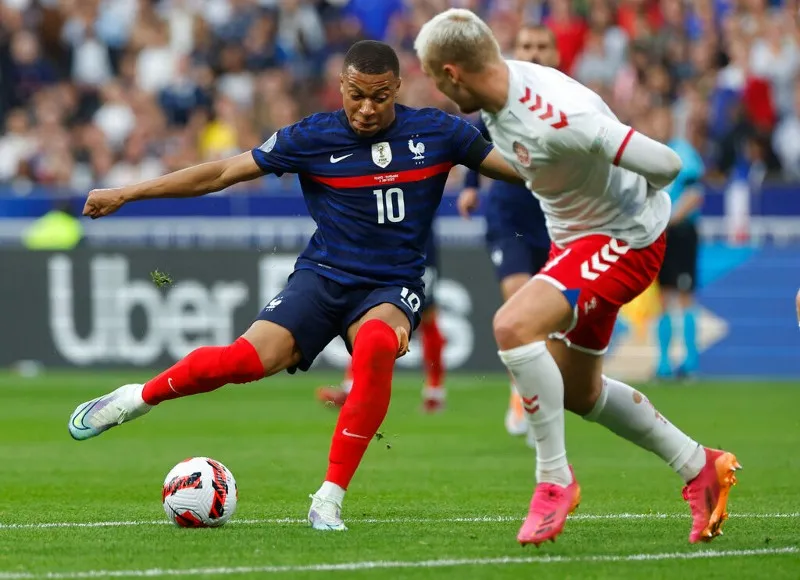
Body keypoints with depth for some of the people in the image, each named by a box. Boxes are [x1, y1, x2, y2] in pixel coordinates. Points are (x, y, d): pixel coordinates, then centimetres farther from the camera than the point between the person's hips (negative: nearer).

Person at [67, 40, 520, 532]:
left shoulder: (436, 133, -3)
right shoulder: (313, 138, -5)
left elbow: (522, 168, 5)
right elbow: (223, 173, 0)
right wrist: (125, 194, 0)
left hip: (393, 287, 0)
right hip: (323, 275, 0)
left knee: (375, 346, -37)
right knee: (252, 359, -25)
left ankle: (330, 499, -29)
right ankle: (138, 398, 5)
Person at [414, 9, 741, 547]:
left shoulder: (555, 119, -34)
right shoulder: (504, 85, -6)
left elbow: (664, 164, -30)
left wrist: (631, 198, -10)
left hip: (623, 241, -10)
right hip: (575, 236, 10)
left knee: (514, 325, -29)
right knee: (577, 391, 18)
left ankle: (554, 479, -17)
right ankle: (700, 467, 34)